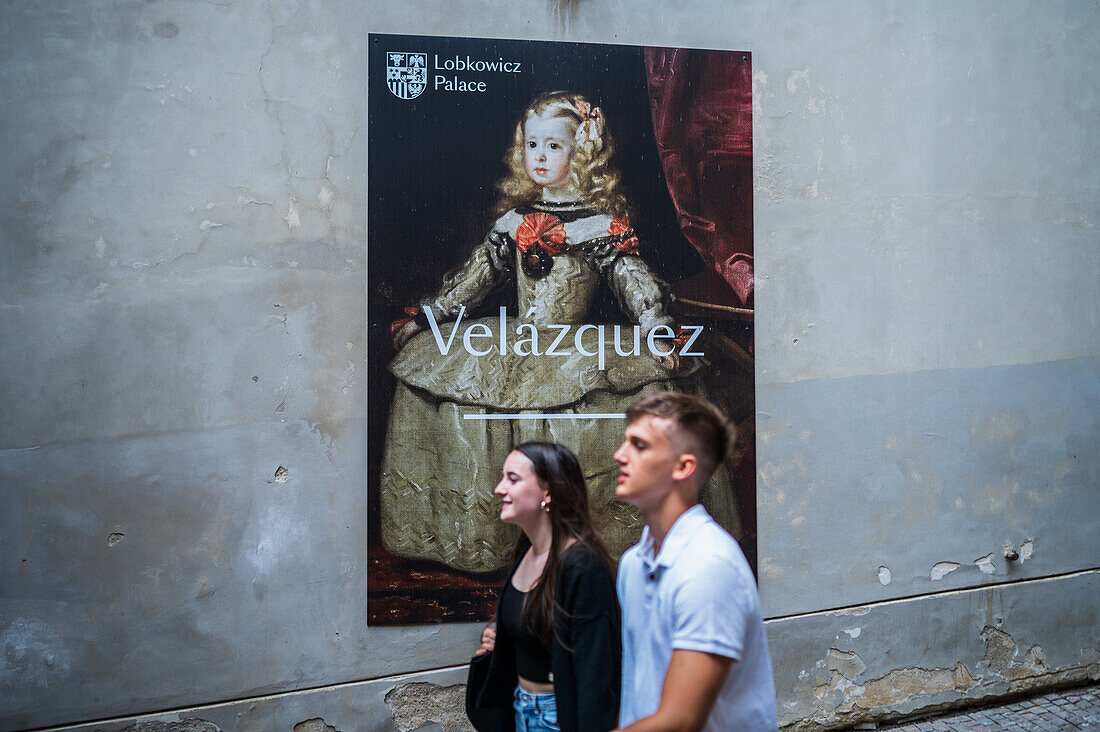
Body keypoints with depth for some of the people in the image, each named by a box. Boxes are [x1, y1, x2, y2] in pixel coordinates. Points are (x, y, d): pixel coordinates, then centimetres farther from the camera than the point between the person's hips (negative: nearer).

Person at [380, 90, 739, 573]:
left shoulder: (603, 225, 1)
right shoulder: (516, 221, 14)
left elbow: (634, 281, -6)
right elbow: (476, 275, 20)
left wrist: (659, 333, -21)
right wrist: (425, 316, 18)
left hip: (581, 351, -4)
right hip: (514, 346, 5)